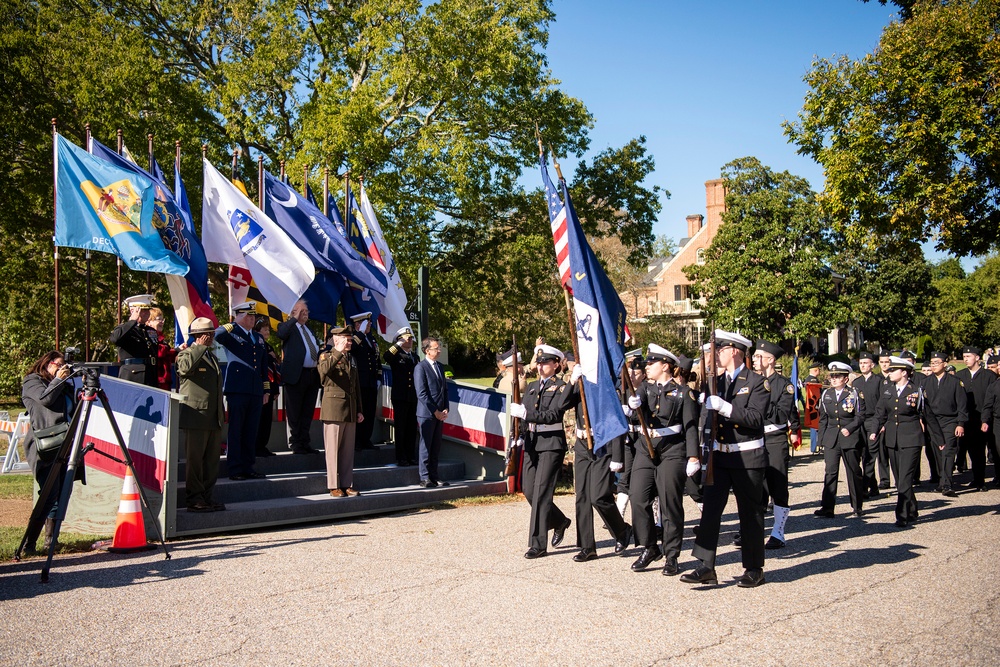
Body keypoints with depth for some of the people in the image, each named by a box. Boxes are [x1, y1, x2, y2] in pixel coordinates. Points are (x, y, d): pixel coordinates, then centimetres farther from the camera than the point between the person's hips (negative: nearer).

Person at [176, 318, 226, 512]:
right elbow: (185, 367, -29)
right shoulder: (187, 353, -3)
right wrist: (200, 347, -21)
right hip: (196, 417, -8)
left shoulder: (212, 356, 21)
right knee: (194, 460, -2)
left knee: (212, 460, 10)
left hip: (214, 419, 8)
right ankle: (194, 499, 3)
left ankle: (207, 496, 18)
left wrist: (222, 414, 24)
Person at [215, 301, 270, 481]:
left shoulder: (258, 338, 20)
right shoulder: (231, 334, 1)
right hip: (237, 390, -6)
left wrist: (266, 390, 17)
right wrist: (234, 324, -14)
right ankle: (235, 470, 4)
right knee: (235, 431, -1)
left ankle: (248, 468, 16)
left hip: (256, 392, 6)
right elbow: (217, 335, -24)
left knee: (251, 431, 9)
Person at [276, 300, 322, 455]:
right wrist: (295, 318, -16)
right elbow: (281, 334, -24)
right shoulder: (288, 326, 0)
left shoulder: (309, 329, 22)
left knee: (308, 412, 12)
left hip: (313, 374, 7)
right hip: (296, 375, -7)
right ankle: (295, 444, 6)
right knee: (294, 412, 0)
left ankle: (305, 442, 19)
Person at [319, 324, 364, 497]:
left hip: (350, 411, 6)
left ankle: (347, 484, 14)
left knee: (348, 450, 8)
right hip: (334, 409, -6)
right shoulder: (327, 356, -2)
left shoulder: (351, 359, 18)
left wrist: (359, 410, 17)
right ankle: (334, 486, 4)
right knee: (333, 450, -2)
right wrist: (338, 352, -29)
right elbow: (324, 370, -28)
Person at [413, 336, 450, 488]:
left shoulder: (439, 367, 15)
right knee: (426, 446, 0)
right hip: (426, 414, -7)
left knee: (436, 447, 10)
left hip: (439, 414, 7)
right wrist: (435, 411, -14)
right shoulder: (420, 367, -8)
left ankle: (434, 475, 17)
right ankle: (424, 478, 6)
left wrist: (445, 410, 4)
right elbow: (421, 393, -14)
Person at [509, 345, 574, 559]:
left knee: (541, 492, -8)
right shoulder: (532, 387, 16)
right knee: (528, 490, 9)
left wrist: (525, 413, -28)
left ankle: (538, 544, -2)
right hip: (532, 443, 7)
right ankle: (559, 521, 32)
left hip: (551, 444, -7)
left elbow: (553, 415, -19)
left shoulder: (563, 388, -6)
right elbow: (521, 412, 12)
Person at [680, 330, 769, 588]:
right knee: (710, 510, -1)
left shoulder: (757, 382, -8)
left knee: (750, 514, 5)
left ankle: (754, 569, 19)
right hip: (719, 455, 5)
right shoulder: (715, 382, 10)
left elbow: (755, 418, -20)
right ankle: (706, 567, 4)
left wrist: (724, 407, -27)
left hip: (747, 458, -5)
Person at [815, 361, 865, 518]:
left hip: (850, 438, -2)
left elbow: (860, 415, -4)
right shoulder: (826, 395, 9)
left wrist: (849, 428, -16)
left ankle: (857, 506, 22)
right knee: (830, 472, -4)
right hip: (831, 439, 3)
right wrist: (822, 437, 7)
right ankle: (827, 508, -6)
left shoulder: (854, 394, -2)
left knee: (854, 472, 8)